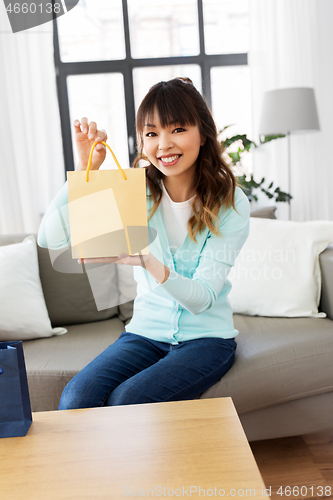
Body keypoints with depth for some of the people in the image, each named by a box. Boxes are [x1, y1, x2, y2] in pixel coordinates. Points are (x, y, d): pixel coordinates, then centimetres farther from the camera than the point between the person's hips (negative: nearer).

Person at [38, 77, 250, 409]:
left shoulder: (231, 204, -10)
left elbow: (203, 298, -19)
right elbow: (50, 238, -13)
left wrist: (146, 260, -37)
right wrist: (84, 170, -24)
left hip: (207, 337, -2)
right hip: (146, 332, 2)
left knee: (125, 401, -25)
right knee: (76, 398, -23)